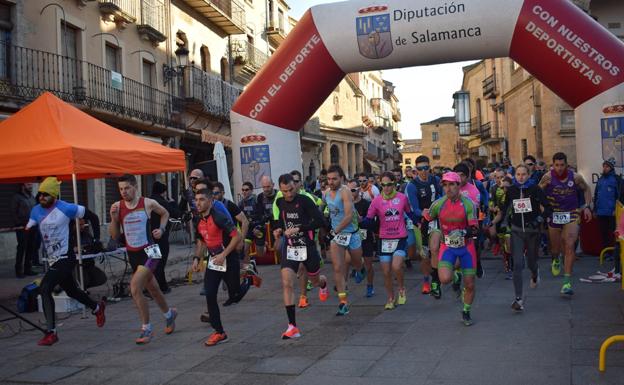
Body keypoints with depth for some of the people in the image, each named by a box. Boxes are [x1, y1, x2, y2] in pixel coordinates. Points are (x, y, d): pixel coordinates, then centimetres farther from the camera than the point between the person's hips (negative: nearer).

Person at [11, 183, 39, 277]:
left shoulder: (32, 197, 15)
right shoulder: (17, 197, -3)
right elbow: (13, 213, -6)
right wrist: (19, 224, -12)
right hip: (22, 228, -6)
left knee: (31, 248, 5)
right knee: (21, 249, -5)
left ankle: (28, 269, 13)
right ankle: (19, 270, 1)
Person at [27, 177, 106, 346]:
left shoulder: (66, 209, -14)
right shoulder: (36, 211, 4)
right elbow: (28, 231, 2)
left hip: (65, 258, -7)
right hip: (52, 260, 7)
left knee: (45, 289, -21)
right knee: (71, 290, 21)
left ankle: (51, 332, -15)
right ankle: (97, 308, 47)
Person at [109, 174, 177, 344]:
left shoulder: (148, 203, -7)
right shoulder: (117, 206, -1)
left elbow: (165, 213, 14)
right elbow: (114, 235, 2)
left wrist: (161, 229, -2)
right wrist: (114, 218, -14)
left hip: (149, 251, -5)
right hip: (132, 254, 5)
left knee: (135, 287, -21)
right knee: (151, 288, 20)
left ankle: (146, 329, -10)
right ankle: (169, 313, 47)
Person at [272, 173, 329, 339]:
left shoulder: (304, 200, -14)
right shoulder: (280, 202, 3)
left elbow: (319, 220, -21)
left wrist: (298, 229, -26)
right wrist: (277, 230, 5)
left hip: (307, 246, -3)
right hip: (290, 248, 3)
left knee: (315, 281, 17)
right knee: (287, 284, -14)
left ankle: (323, 285, 59)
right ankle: (292, 326, -10)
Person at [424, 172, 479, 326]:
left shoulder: (468, 203, -11)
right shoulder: (438, 204, -8)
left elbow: (474, 228, -14)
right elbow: (427, 218, 10)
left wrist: (464, 232, -30)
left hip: (466, 246, 0)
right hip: (447, 246, 0)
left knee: (470, 284, 5)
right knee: (445, 279, -23)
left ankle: (466, 312, 32)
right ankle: (453, 271, 15)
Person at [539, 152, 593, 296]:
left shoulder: (575, 177, -7)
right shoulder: (548, 177, -11)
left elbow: (586, 189, 10)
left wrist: (587, 206, 1)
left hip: (572, 215, 0)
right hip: (554, 215, 1)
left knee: (569, 246, -14)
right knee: (555, 248, 12)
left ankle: (567, 282, -11)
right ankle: (556, 260, 51)